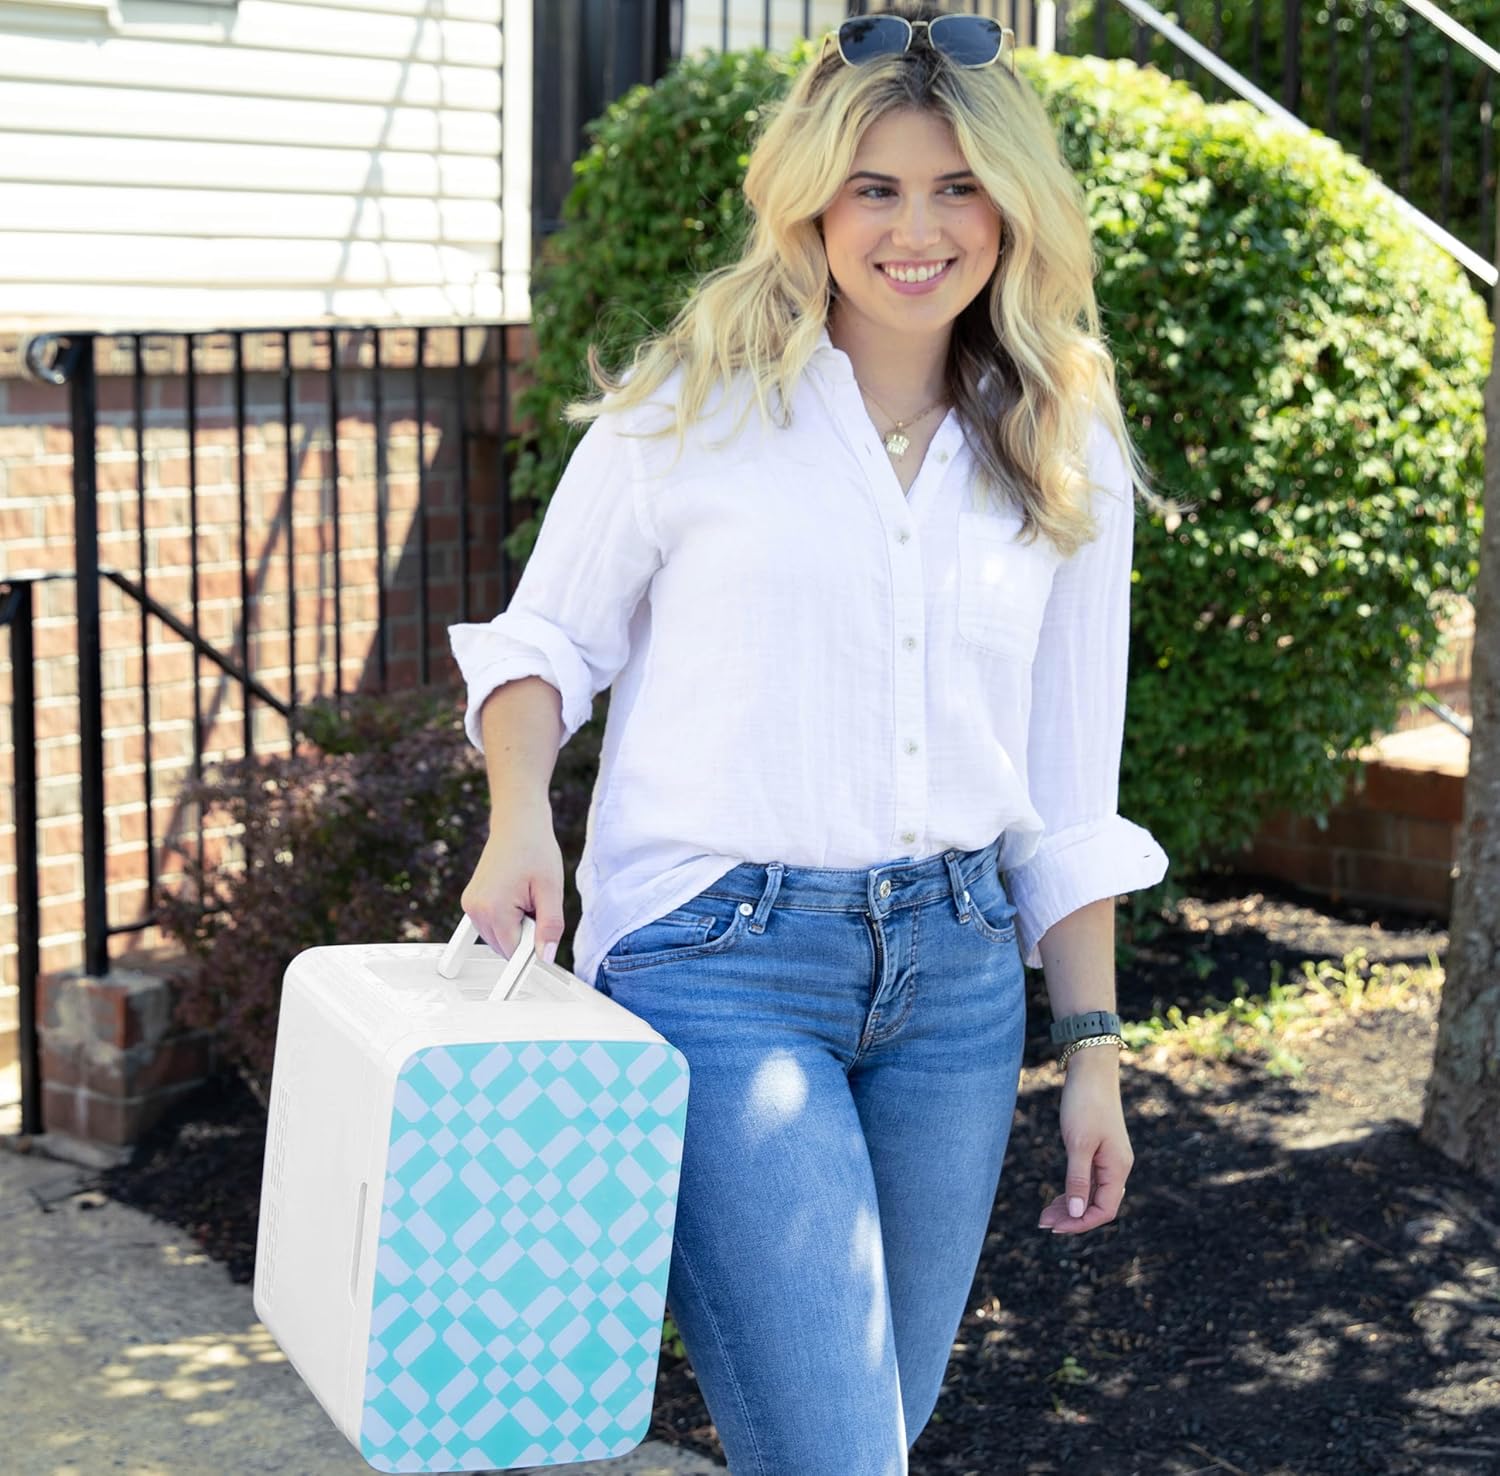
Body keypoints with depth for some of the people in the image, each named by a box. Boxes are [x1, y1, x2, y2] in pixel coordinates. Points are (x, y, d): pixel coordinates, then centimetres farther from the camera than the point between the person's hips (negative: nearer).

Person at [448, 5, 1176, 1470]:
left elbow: (1069, 795, 13)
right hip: (720, 964, -4)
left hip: (957, 973, 5)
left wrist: (1094, 1048, 11)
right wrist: (520, 819, -13)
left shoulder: (1068, 457, 9)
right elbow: (549, 636, 7)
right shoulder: (695, 403, -2)